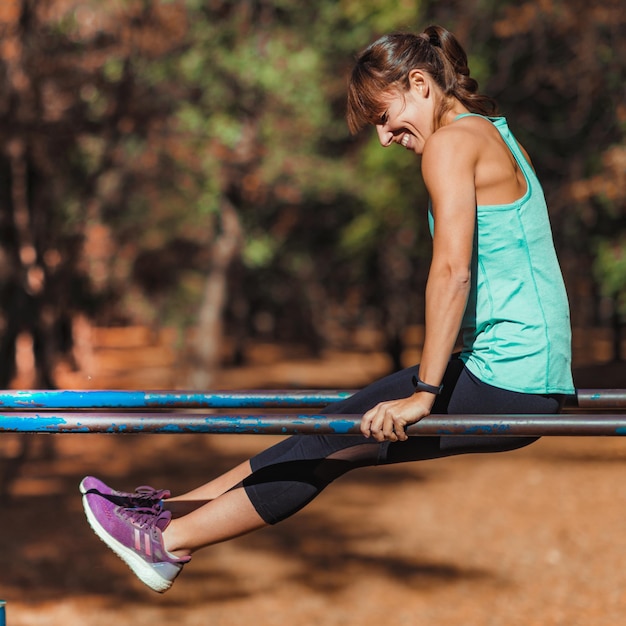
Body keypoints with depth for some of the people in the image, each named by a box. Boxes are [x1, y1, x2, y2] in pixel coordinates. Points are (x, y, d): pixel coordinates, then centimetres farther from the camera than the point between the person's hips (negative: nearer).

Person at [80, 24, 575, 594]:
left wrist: (424, 391, -20)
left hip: (506, 382, -9)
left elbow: (453, 271, -20)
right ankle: (178, 509, 17)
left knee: (332, 443, -3)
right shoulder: (497, 138, 19)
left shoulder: (452, 143, -11)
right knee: (332, 433, 11)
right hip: (532, 380, 9)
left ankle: (170, 541, 4)